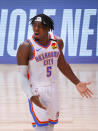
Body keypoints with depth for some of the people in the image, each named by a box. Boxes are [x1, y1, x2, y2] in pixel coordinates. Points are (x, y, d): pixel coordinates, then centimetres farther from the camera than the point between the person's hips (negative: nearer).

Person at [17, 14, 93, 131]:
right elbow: (22, 76, -18)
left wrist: (77, 83, 11)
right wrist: (31, 97, -32)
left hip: (52, 89, 6)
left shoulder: (57, 42, -2)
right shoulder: (26, 47, -19)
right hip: (36, 91, -6)